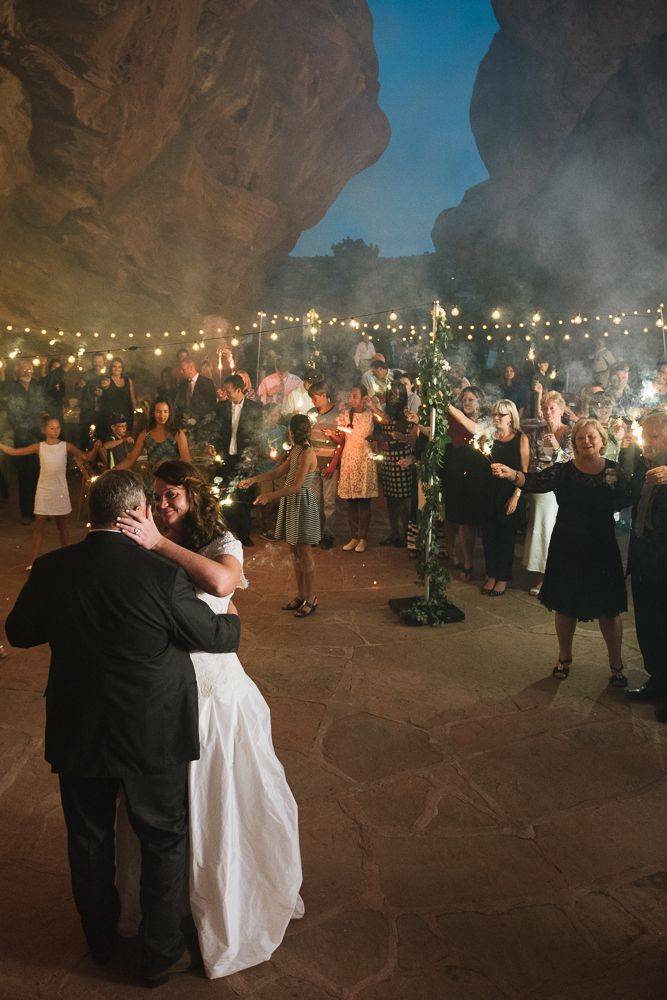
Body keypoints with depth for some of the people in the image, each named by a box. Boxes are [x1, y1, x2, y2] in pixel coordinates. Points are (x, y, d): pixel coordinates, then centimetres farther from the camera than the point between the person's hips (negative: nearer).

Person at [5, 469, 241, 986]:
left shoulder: (51, 569, -12)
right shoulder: (162, 574, -24)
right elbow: (213, 636, -9)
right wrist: (232, 619, 12)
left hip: (76, 733, 4)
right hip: (153, 736, -4)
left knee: (89, 839, 25)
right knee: (165, 840, 18)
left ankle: (101, 938, 47)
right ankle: (162, 953, 33)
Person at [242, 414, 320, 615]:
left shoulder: (307, 454, -19)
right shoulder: (295, 450, 10)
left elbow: (296, 486, -22)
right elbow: (279, 472, 17)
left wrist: (269, 496, -18)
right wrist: (253, 479, 11)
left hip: (302, 503, -9)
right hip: (291, 502, 9)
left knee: (304, 551, -2)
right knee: (294, 550, 12)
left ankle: (311, 598, 8)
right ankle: (301, 595, 21)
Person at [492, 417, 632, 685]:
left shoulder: (614, 470, -1)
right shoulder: (563, 470, -5)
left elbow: (627, 500, -11)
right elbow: (537, 482, -23)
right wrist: (512, 474, -40)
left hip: (602, 548, 0)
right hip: (567, 547, 0)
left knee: (608, 608, 8)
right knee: (566, 605, 11)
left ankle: (616, 664, 26)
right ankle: (565, 658, 31)